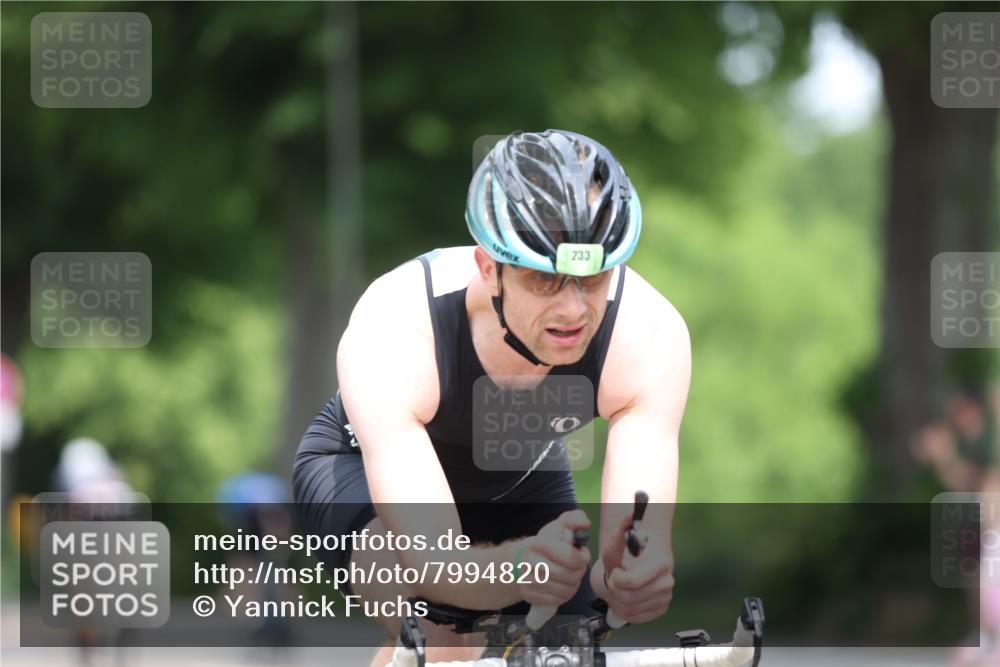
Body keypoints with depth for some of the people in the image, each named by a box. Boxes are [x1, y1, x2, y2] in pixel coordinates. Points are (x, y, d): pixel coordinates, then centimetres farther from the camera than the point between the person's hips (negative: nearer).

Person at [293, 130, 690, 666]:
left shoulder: (649, 334, -34)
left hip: (521, 479, 4)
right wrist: (517, 567, -71)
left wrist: (632, 574, -66)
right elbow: (430, 558, -48)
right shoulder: (389, 336, -41)